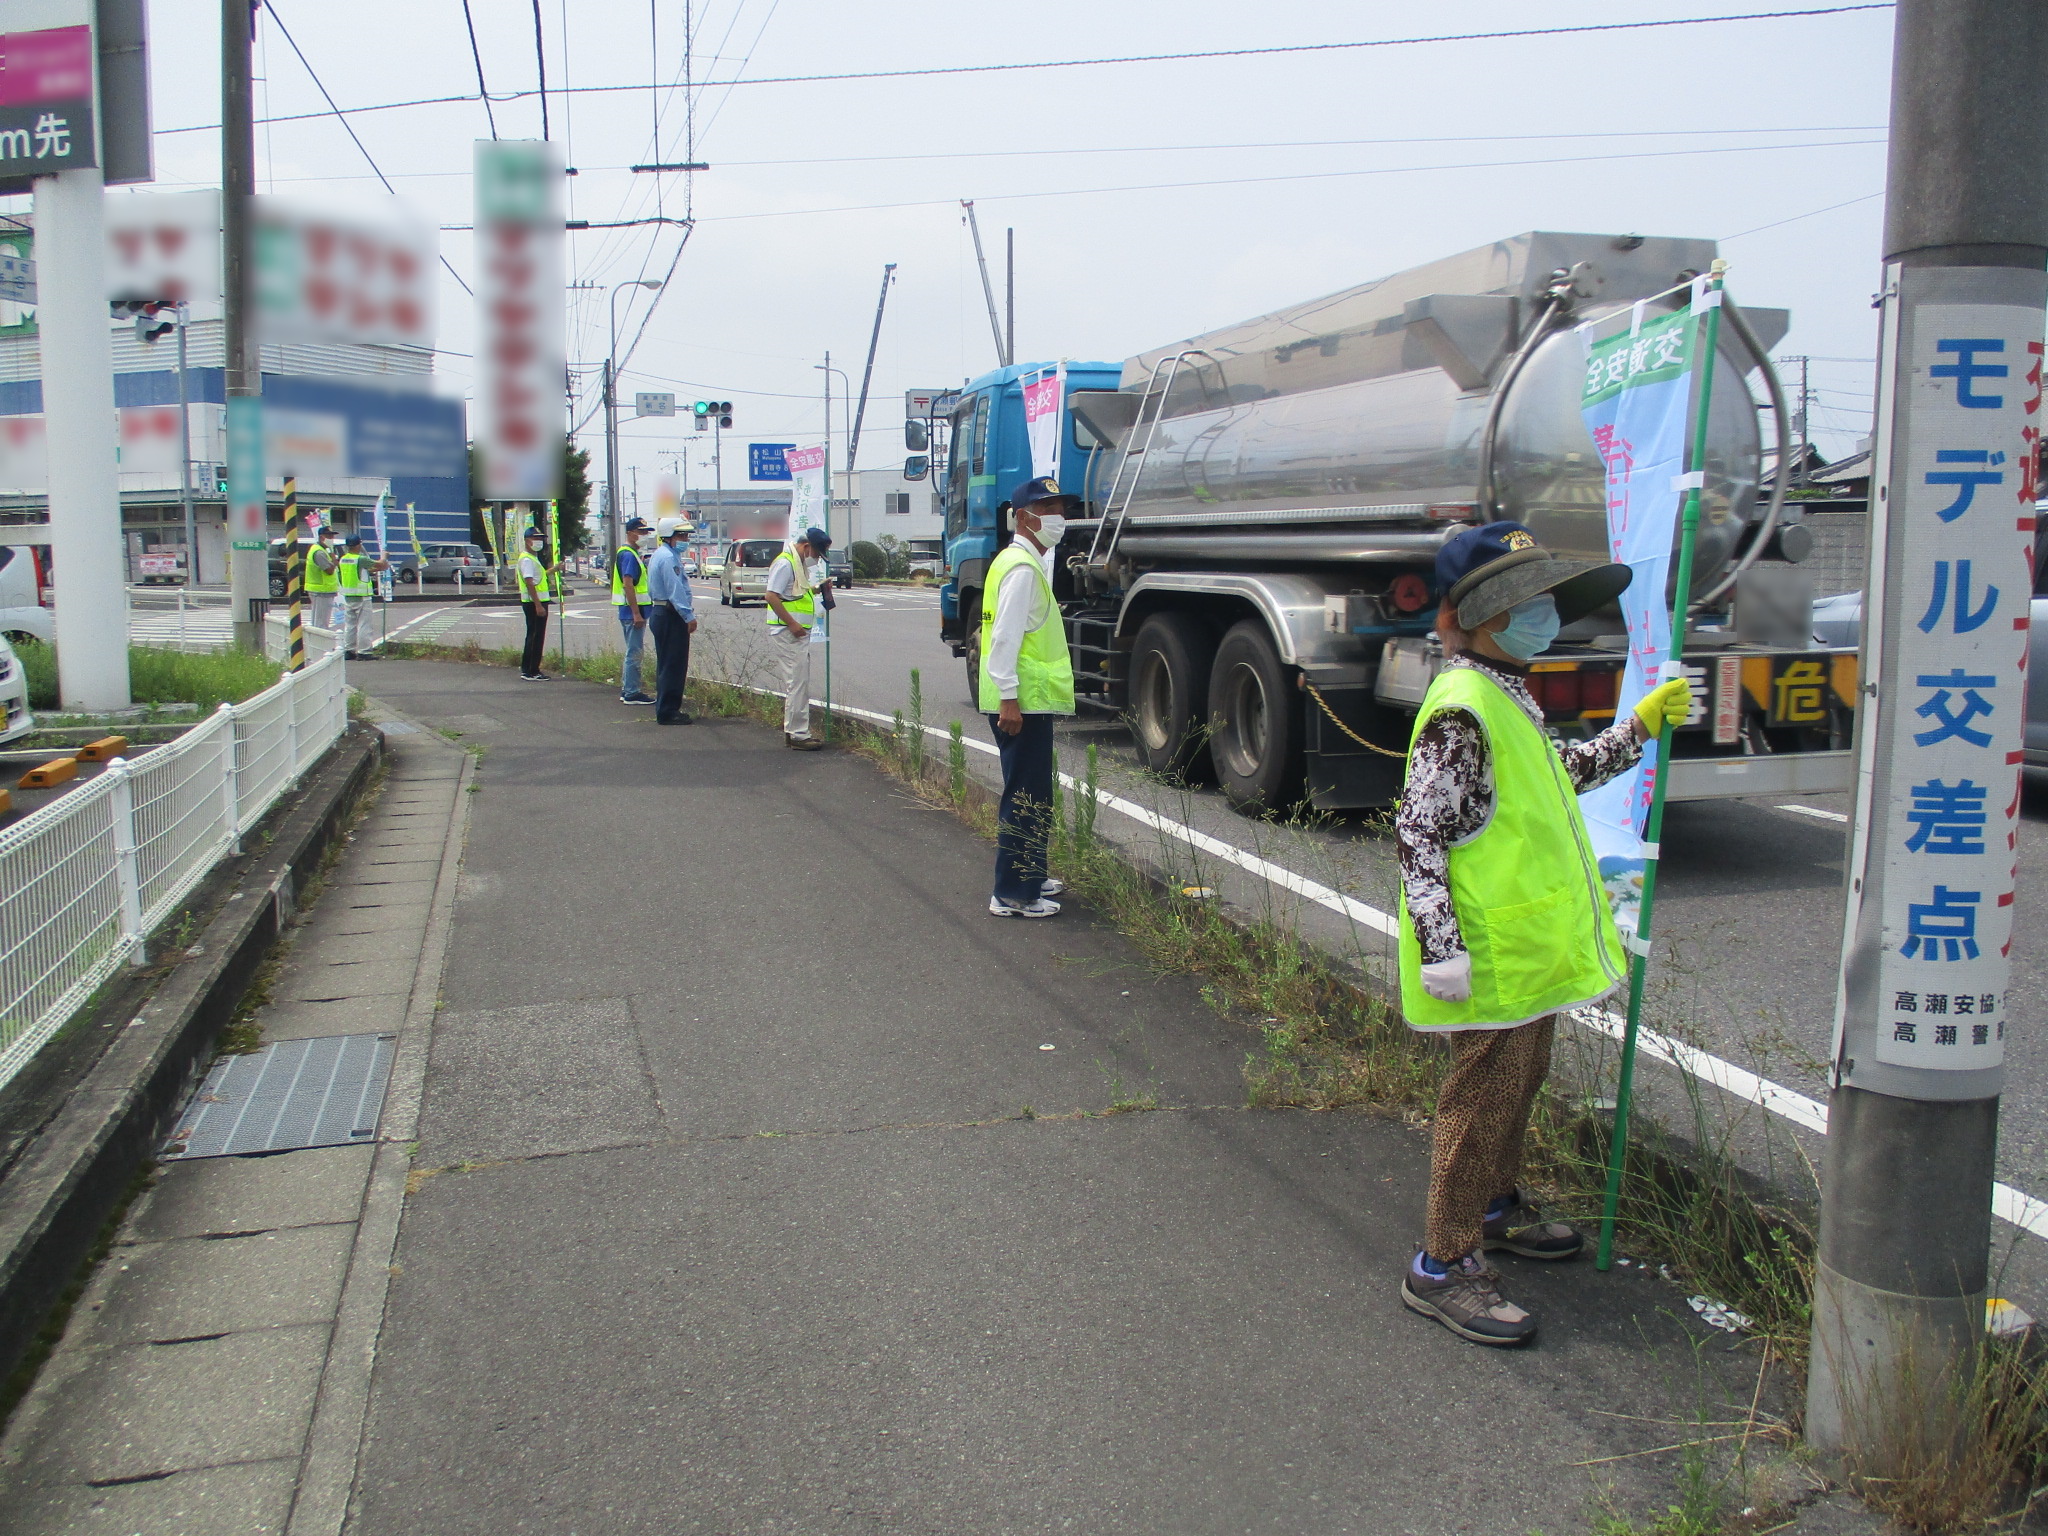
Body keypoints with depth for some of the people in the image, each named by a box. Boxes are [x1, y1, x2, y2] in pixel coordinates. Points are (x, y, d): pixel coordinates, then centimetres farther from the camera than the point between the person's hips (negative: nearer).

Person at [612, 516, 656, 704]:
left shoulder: (632, 554, 18)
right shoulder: (628, 555, -14)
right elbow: (628, 584, -22)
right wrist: (636, 613, -25)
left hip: (632, 611, 11)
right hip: (632, 611, -11)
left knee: (633, 652, 16)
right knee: (634, 653, -8)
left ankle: (626, 690, 21)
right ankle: (632, 693, -5)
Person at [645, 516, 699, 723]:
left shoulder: (658, 555, 18)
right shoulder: (668, 557, -15)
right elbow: (675, 590, -21)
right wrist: (689, 616, -21)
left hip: (660, 612, 11)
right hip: (671, 615, -11)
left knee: (666, 664, 14)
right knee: (673, 665, -8)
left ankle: (665, 710, 20)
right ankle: (668, 712, -7)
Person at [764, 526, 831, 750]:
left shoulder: (799, 564, 18)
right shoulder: (785, 563, -14)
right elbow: (771, 596, -21)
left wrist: (817, 588, 10)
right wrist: (792, 624, -22)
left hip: (799, 632, 11)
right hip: (789, 632, -11)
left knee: (799, 683, 14)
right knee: (797, 683, -10)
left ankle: (793, 731, 21)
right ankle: (798, 735, -8)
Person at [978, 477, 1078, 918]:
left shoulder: (1030, 563, 19)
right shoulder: (1022, 568, -15)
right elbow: (1005, 637, -22)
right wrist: (1009, 698, -25)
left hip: (1028, 702, 11)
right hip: (1022, 702, -11)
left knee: (1030, 797, 19)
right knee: (1024, 799, -7)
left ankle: (1028, 877, 31)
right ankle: (1012, 894, -3)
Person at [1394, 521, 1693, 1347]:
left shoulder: (1507, 699, 13)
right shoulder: (1460, 711, -20)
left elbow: (1558, 777, 29)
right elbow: (1418, 831, -24)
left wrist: (1638, 729, 22)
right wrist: (1440, 946, -27)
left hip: (1533, 944, 10)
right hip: (1492, 956, -10)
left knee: (1518, 1084, 23)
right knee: (1481, 1097, -4)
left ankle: (1496, 1205, 42)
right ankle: (1444, 1265, 6)